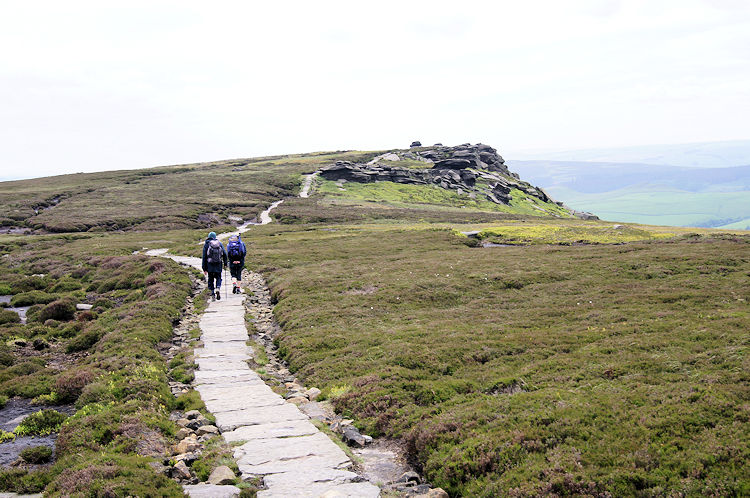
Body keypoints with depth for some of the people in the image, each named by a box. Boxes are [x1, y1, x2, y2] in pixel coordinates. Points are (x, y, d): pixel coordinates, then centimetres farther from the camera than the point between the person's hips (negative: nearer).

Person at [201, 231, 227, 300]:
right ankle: (218, 288, -15)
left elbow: (204, 257, 1)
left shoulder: (206, 244, 4)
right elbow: (225, 254, 2)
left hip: (210, 265, -1)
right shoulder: (220, 243, 7)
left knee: (210, 279, 10)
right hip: (219, 264, 1)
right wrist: (225, 264, 7)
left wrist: (204, 268, 3)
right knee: (218, 278, 12)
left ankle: (213, 294, 6)